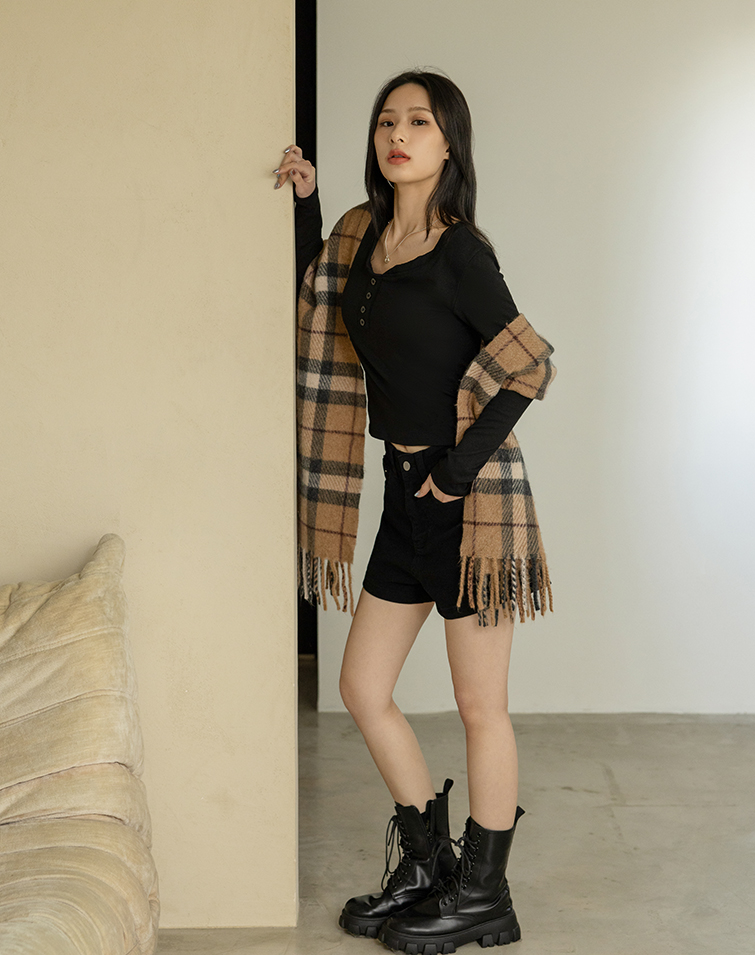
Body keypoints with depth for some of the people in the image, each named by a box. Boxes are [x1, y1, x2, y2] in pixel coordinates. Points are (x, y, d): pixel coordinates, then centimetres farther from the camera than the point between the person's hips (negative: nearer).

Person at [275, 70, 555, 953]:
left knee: (479, 707, 4)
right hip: (405, 493, 8)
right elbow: (313, 299, 25)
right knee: (363, 689, 13)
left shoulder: (458, 251, -13)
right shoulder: (362, 234, 8)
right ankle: (427, 862, 30)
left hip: (468, 496, -8)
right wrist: (306, 202, 12)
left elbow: (529, 366, -14)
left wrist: (462, 466, -16)